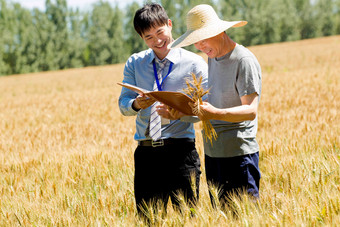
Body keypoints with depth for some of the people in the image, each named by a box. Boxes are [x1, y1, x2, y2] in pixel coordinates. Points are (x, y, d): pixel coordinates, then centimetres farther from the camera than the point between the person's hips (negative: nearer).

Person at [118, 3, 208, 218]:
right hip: (146, 153, 3)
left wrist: (178, 113, -24)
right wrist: (136, 104, -16)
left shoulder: (194, 63, 2)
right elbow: (123, 104, 8)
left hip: (181, 151, -3)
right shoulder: (134, 63, 13)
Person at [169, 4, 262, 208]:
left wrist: (215, 113, -35)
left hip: (239, 153, -8)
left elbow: (250, 110, -20)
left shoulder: (244, 61, -12)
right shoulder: (212, 58, 13)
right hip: (212, 152, 8)